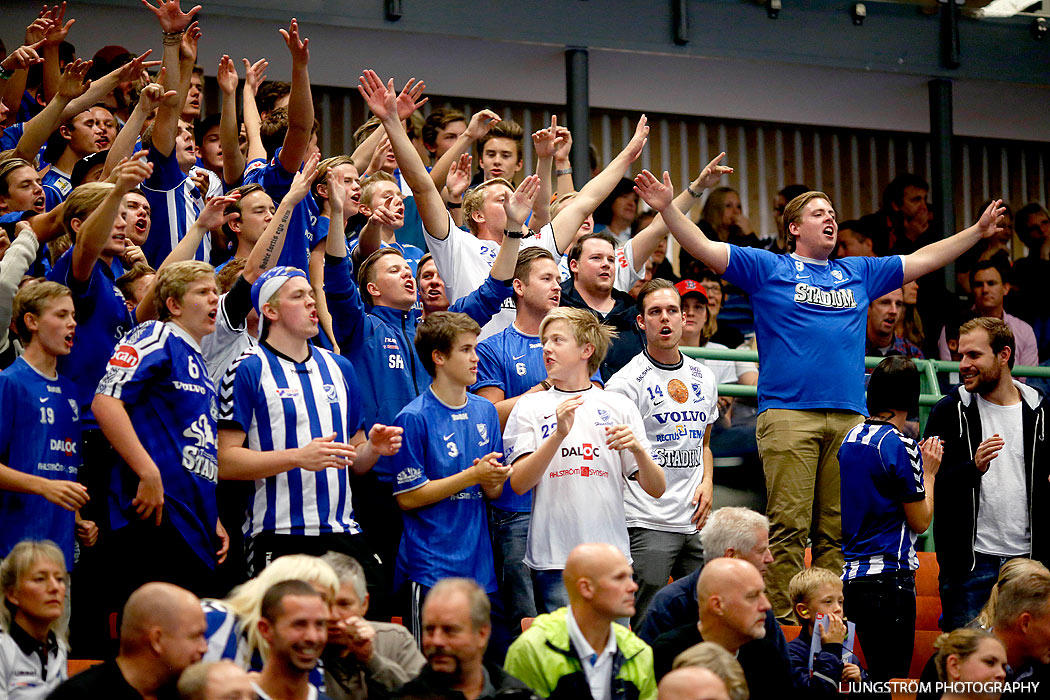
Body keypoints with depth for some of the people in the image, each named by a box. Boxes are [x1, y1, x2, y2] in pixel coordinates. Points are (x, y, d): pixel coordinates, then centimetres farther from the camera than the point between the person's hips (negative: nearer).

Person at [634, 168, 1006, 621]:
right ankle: (783, 619, -8)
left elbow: (923, 260, 30)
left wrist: (979, 231, 31)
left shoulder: (859, 273, 22)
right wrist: (667, 208, -10)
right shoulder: (768, 269, 10)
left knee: (837, 530, 2)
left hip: (848, 416, 4)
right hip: (787, 411, -4)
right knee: (788, 525, -10)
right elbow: (706, 249, 2)